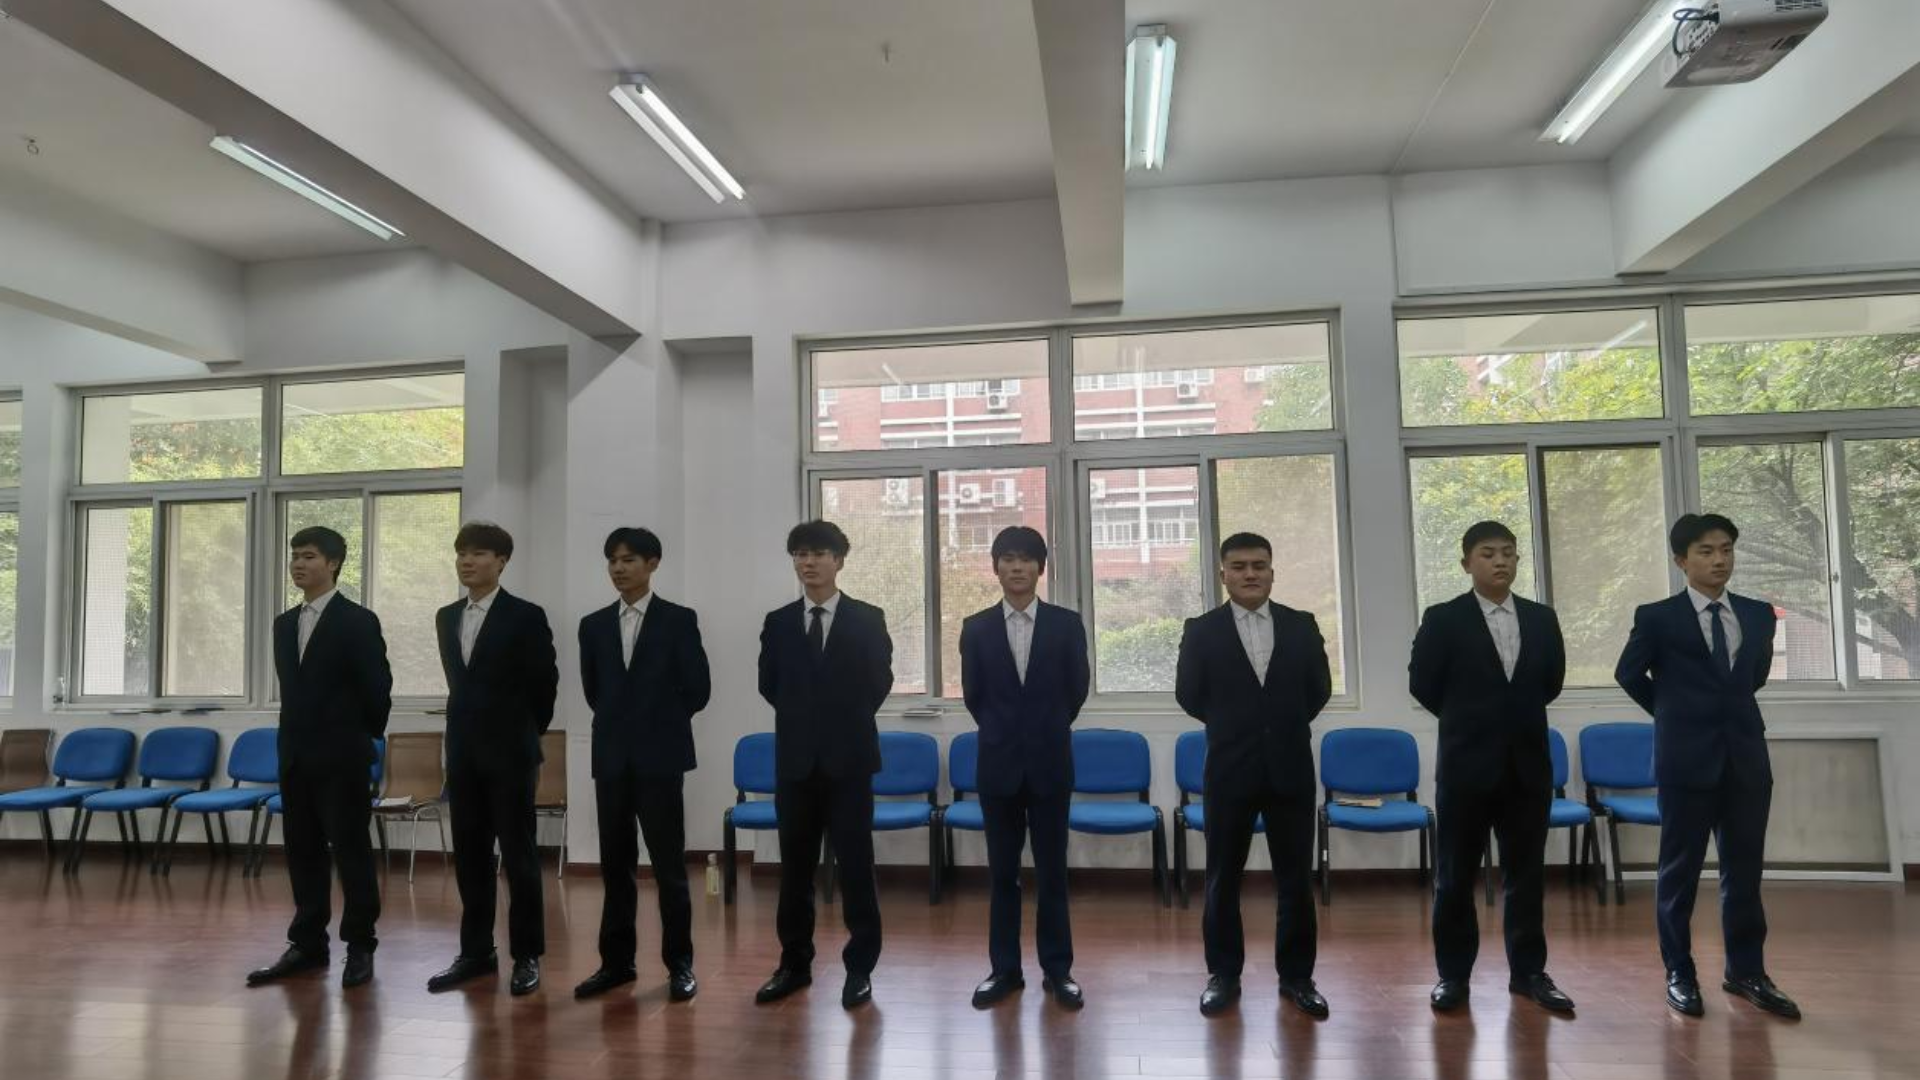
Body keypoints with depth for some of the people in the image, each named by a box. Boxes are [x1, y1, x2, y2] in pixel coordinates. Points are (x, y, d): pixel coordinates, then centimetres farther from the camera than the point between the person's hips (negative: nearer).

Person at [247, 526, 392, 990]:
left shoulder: (358, 621, -9)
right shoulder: (284, 624, 12)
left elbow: (378, 690, -7)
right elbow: (291, 689, 19)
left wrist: (364, 739, 2)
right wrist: (299, 736, 15)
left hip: (342, 757, -6)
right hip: (295, 755, 6)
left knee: (351, 851, -1)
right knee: (303, 853, 11)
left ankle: (360, 947, 8)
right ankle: (308, 944, 20)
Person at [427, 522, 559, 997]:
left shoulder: (526, 616, -8)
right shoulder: (447, 618, 11)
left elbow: (545, 684, -3)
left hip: (510, 751, -5)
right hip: (463, 749, 6)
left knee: (518, 855, 0)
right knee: (469, 855, 10)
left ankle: (527, 956, 9)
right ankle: (476, 952, 21)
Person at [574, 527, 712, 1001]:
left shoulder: (679, 620, -3)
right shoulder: (594, 625, 9)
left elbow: (698, 689, -2)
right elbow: (592, 690, 18)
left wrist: (660, 723, 6)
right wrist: (623, 722, 13)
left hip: (659, 756, -4)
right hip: (611, 757, 4)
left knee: (668, 864, 1)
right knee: (615, 865, 9)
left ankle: (680, 963, 10)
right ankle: (616, 961, 19)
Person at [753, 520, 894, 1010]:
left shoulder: (868, 619, 0)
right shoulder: (778, 622, 7)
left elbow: (879, 682, 4)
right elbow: (769, 685, 13)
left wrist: (847, 722, 8)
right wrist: (804, 720, 11)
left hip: (848, 758, -2)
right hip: (795, 759, 3)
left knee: (855, 865, 1)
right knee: (795, 867, 10)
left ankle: (860, 968, 12)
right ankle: (795, 964, 22)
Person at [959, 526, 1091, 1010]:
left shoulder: (1066, 624, -1)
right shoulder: (976, 628, 1)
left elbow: (1076, 691, 6)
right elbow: (973, 697, 9)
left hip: (1050, 762, -1)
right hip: (998, 763, 1)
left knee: (1052, 871, 7)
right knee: (1002, 872, 8)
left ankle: (1057, 969, 18)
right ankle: (1005, 969, 19)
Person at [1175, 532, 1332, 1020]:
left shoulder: (1302, 627, 4)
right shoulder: (1201, 631, -2)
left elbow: (1319, 690, 9)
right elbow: (1189, 696, 3)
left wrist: (1285, 728, 10)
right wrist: (1232, 727, 9)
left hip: (1290, 767, 1)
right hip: (1229, 769, -1)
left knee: (1295, 878, 7)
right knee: (1223, 878, 7)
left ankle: (1296, 975, 21)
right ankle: (1223, 975, 20)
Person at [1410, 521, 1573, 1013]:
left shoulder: (1542, 618, 7)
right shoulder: (1443, 619, -5)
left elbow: (1552, 680, 16)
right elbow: (1423, 684, -2)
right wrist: (1466, 721, 7)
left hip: (1527, 761, 3)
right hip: (1467, 761, -3)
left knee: (1526, 873, 10)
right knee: (1455, 875, 4)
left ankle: (1528, 971, 23)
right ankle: (1453, 973, 15)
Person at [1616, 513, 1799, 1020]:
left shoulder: (1758, 614, 7)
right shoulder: (1657, 617, -5)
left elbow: (1757, 673, 22)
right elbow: (1628, 674, 6)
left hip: (1746, 756, 4)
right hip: (1687, 758, -4)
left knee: (1744, 869, 10)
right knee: (1680, 870, 4)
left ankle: (1746, 971, 23)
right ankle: (1680, 973, 15)